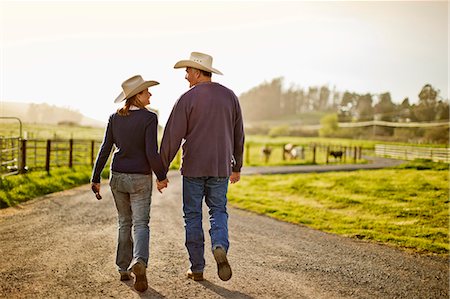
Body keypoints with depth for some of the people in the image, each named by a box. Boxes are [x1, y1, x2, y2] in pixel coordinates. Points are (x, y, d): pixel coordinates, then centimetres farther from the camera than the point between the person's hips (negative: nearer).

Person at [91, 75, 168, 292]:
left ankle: (124, 269, 21)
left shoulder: (115, 118, 0)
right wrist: (161, 176, -4)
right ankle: (139, 262, -25)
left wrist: (96, 179, 5)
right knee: (141, 224, 1)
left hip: (117, 177, 5)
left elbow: (105, 149, 0)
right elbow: (151, 153, -19)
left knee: (124, 223, 19)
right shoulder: (149, 118, -15)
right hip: (140, 179, -4)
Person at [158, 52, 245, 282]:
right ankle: (220, 247, -14)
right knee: (218, 211, 15)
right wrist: (237, 166, 20)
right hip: (221, 167, 3)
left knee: (193, 216, 10)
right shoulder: (229, 96, 5)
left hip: (193, 167, -3)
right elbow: (238, 135, 10)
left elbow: (172, 137, -11)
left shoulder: (187, 99, -8)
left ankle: (197, 269, 14)